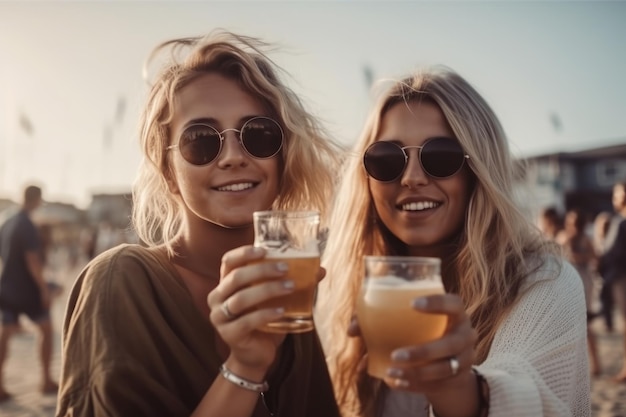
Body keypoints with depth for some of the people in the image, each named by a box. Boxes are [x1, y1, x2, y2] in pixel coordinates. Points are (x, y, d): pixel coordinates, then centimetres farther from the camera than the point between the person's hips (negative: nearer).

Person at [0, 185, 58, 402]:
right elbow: (32, 262, -20)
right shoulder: (28, 227, -17)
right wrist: (44, 288, -14)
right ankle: (46, 381, 13)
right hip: (27, 290, -6)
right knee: (46, 329, 9)